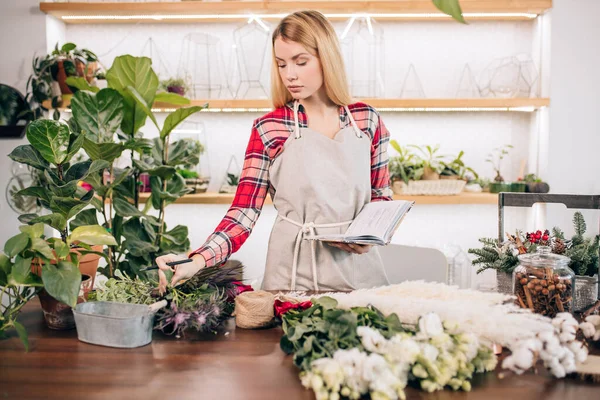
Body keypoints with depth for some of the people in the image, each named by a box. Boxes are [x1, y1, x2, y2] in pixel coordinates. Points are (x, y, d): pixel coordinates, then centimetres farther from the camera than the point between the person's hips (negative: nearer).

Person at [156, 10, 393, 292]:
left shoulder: (367, 120, 1)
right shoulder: (269, 129, -6)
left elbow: (381, 193, 11)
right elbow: (244, 212, -8)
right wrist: (198, 260, -23)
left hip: (357, 263, 2)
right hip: (294, 268, -2)